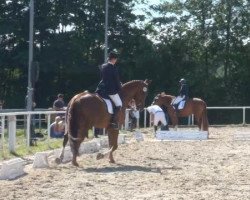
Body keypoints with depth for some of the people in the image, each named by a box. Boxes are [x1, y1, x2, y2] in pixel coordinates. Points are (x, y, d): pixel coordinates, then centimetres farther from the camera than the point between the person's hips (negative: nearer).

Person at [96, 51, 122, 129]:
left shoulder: (103, 66, 9)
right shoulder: (113, 68, -12)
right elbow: (117, 80, -9)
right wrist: (119, 88, 9)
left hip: (101, 89, 8)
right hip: (111, 90, -8)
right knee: (119, 105, -2)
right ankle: (114, 122, -13)